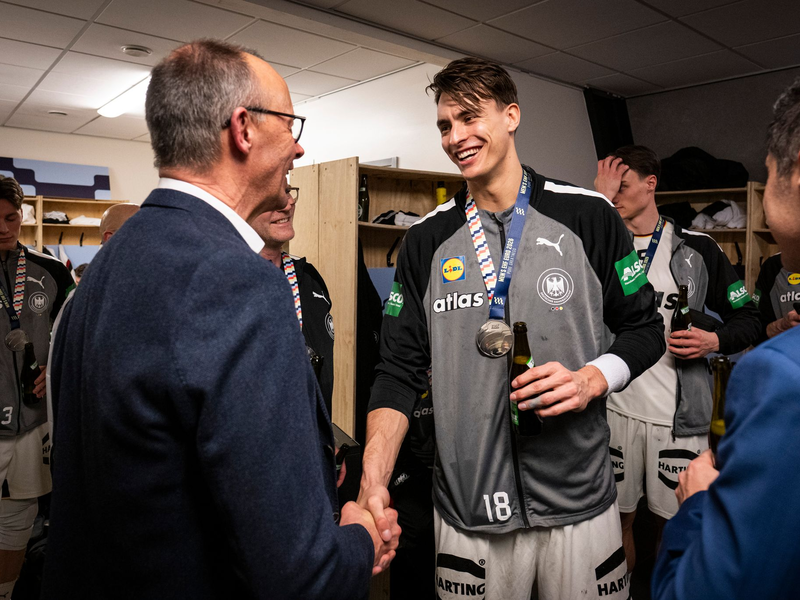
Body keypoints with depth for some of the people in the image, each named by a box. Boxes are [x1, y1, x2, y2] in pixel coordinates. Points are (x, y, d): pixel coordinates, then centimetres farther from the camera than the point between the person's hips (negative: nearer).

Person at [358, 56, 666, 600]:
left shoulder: (589, 217, -3)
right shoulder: (427, 242, 0)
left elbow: (644, 328, 4)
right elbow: (401, 370, -2)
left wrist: (593, 378, -16)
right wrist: (373, 481, -14)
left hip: (580, 500, 0)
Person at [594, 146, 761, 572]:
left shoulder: (696, 248, 2)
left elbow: (747, 318, 8)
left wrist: (715, 340, -13)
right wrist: (599, 201, -17)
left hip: (679, 414, -1)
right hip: (615, 406, 1)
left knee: (673, 524, 12)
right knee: (619, 518, 14)